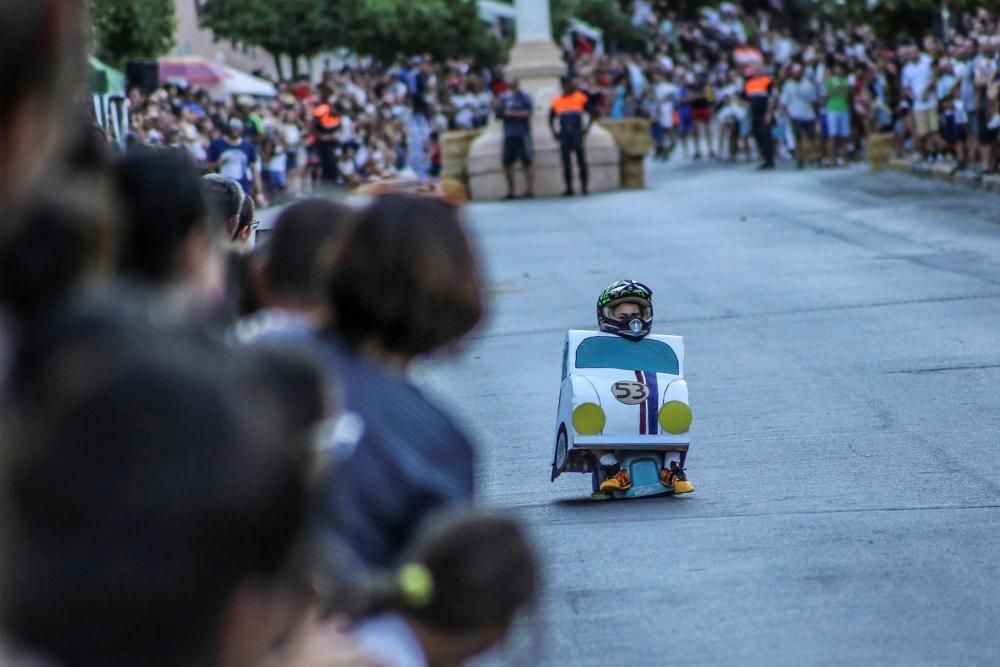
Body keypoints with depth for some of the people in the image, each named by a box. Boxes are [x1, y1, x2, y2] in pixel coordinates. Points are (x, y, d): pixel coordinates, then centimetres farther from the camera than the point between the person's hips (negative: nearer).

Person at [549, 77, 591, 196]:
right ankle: (569, 188, 7)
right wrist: (554, 132, 10)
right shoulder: (557, 101, 9)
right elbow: (551, 118, 21)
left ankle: (584, 186, 1)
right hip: (564, 135, 2)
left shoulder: (581, 98, 3)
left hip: (577, 133, -2)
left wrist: (586, 129, -5)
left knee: (581, 159, -4)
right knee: (566, 162, 2)